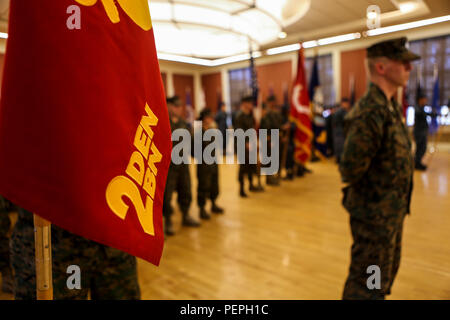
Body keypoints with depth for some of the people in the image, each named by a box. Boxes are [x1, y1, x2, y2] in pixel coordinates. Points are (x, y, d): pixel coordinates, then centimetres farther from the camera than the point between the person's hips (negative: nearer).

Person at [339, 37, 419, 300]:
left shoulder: (392, 106, 6)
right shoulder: (371, 112, -26)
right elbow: (350, 169, -27)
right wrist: (373, 191, -7)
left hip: (393, 211, 9)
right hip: (375, 213, -9)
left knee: (388, 271, 26)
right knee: (367, 284, 7)